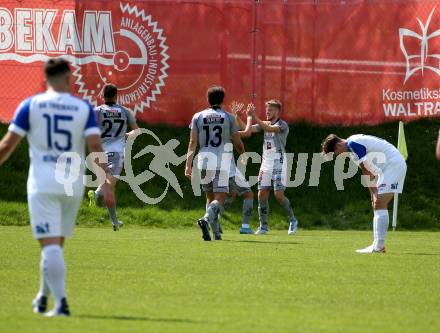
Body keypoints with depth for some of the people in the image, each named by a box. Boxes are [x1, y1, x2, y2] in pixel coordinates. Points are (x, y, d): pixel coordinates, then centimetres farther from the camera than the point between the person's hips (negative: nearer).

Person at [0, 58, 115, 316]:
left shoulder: (31, 105, 0)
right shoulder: (84, 108, 2)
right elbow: (95, 146, -8)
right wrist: (106, 183, -9)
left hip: (43, 184, -2)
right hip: (73, 184, 2)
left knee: (50, 244, -6)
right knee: (57, 244, 17)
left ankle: (61, 302, -17)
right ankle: (43, 299, 28)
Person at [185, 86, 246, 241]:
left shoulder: (198, 117, 8)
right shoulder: (228, 117, 4)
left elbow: (193, 142, -1)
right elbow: (238, 143, 9)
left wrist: (188, 164, -5)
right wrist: (243, 154, 30)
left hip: (204, 161, 3)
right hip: (221, 162, -3)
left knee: (210, 198, 17)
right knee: (219, 199, -5)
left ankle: (216, 232, 13)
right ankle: (206, 220, -33)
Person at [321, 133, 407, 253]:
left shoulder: (353, 144, -16)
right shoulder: (350, 147, 15)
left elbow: (367, 171, -16)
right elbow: (367, 172, 16)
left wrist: (374, 192, -12)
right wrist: (373, 194, 10)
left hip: (394, 164, -10)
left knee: (380, 205, -14)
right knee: (377, 205, 9)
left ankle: (378, 246, -18)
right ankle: (378, 245, 10)